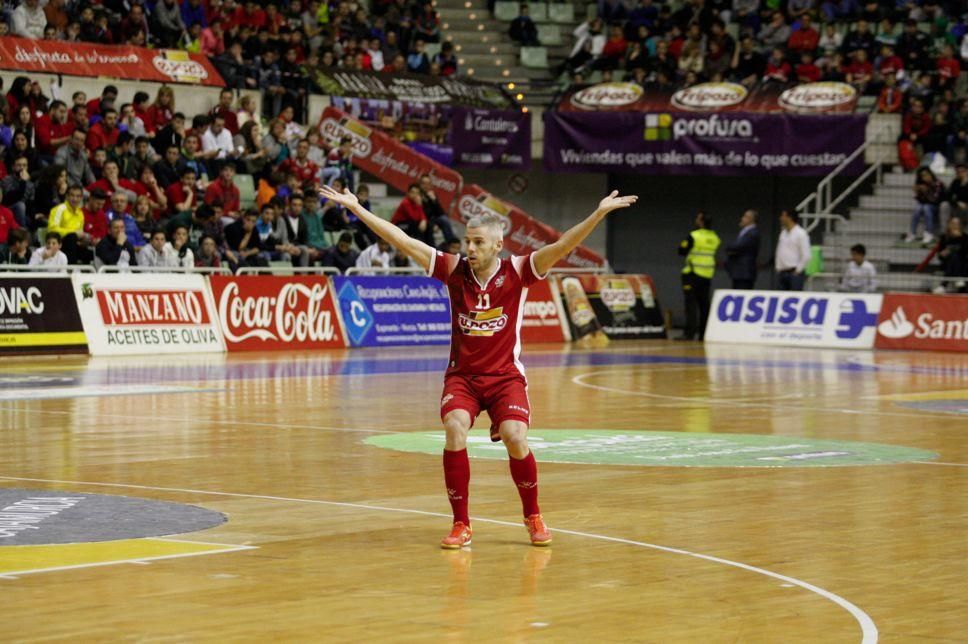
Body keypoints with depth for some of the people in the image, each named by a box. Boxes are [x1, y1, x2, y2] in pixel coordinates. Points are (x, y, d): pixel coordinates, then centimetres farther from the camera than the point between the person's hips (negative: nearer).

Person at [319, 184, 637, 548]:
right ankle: (461, 525, -12)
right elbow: (402, 241, -2)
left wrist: (599, 213, -28)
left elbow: (563, 245, -15)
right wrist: (356, 208, -6)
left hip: (505, 376, -1)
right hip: (462, 375, 1)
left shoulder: (517, 272, -5)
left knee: (515, 438, -20)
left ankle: (533, 517, 6)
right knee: (454, 429, -24)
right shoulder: (454, 270, -1)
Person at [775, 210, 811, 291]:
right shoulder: (783, 233, 14)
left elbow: (806, 256, -12)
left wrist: (798, 270, -12)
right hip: (781, 272, 7)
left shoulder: (801, 234, -8)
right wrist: (778, 267, 12)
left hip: (794, 273, -7)